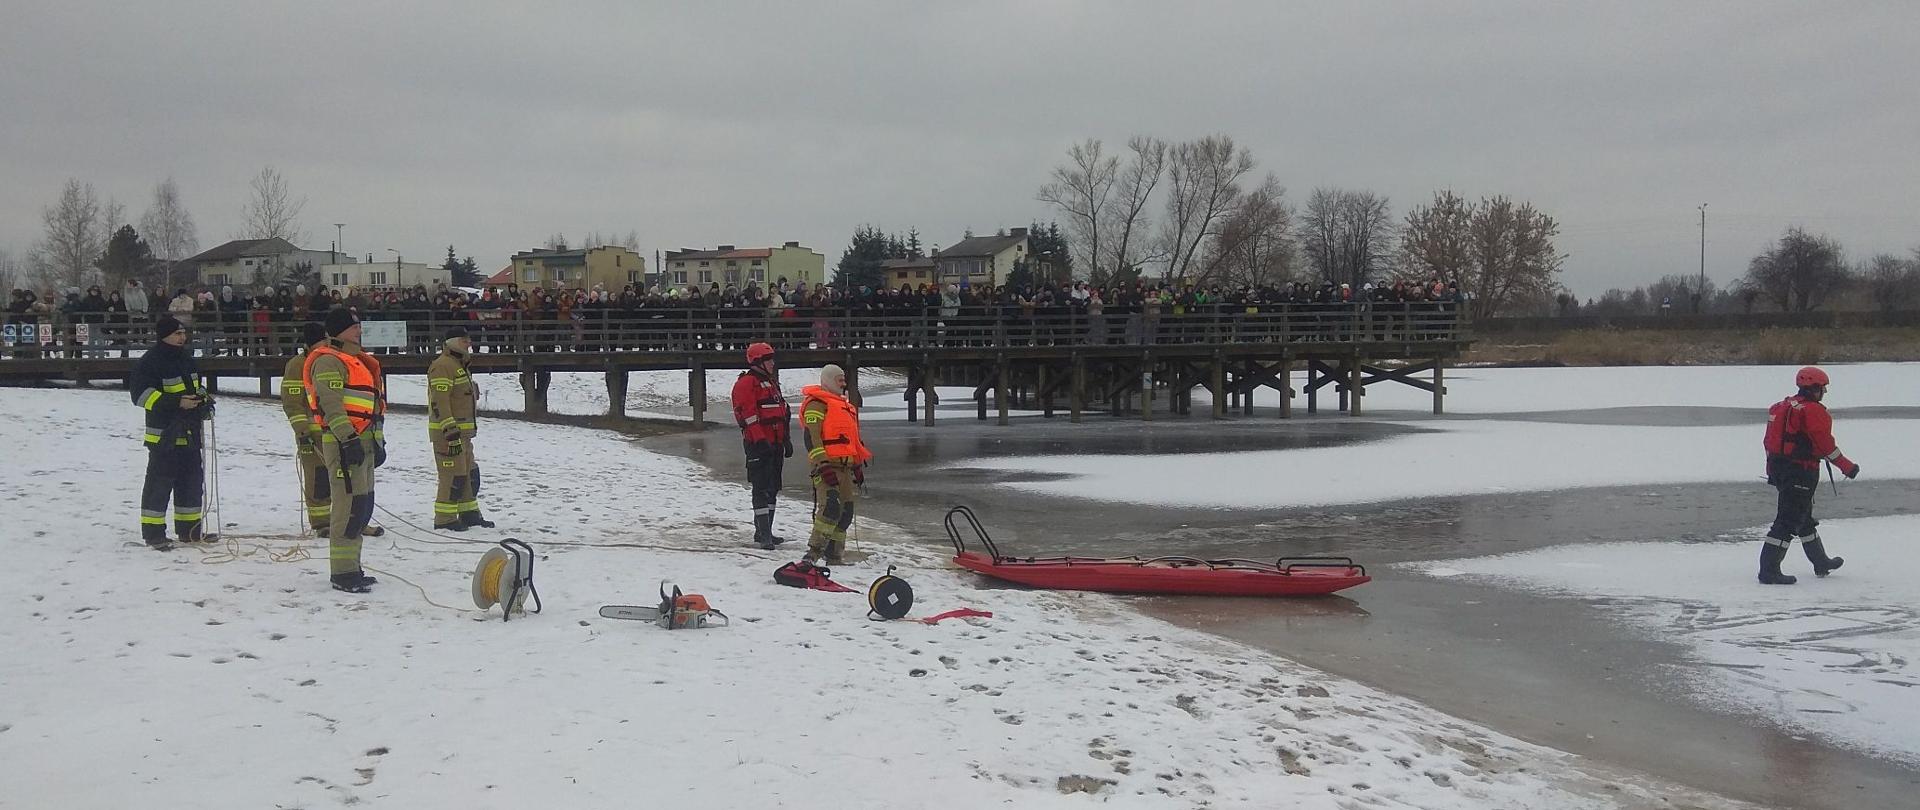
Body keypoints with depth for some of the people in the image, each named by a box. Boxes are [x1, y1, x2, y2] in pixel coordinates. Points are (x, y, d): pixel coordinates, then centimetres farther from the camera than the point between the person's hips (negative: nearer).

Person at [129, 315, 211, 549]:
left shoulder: (186, 358, 14)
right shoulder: (150, 361, -12)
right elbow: (141, 393, -18)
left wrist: (204, 400, 6)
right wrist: (176, 403, -23)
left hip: (190, 432, 8)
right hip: (164, 433, -8)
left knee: (192, 480, 12)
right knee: (160, 482, -5)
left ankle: (189, 529, 21)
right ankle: (153, 532, 0)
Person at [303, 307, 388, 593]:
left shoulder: (355, 359, 23)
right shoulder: (328, 361, -9)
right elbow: (331, 405, -19)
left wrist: (377, 441, 26)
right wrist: (348, 440, -24)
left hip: (363, 441, 10)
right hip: (344, 443, -10)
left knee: (363, 506, 13)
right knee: (351, 505, -12)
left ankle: (351, 567, 21)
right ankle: (343, 573, -9)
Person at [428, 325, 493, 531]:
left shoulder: (459, 365, 21)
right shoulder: (443, 366, -14)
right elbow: (439, 401, -21)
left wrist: (469, 428, 28)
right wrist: (449, 429, -26)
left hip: (462, 432, 11)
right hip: (447, 432, -11)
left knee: (470, 473, 15)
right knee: (453, 475, -9)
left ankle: (469, 514, 25)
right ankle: (444, 519, -3)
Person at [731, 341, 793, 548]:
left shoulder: (771, 382, 20)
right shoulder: (746, 383, -9)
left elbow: (782, 413, 26)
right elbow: (749, 415, -17)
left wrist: (786, 439, 22)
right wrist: (760, 440, -23)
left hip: (775, 443, 9)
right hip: (759, 444, -9)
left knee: (773, 488, 12)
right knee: (762, 488, -10)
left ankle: (765, 532, 21)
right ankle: (763, 534, -10)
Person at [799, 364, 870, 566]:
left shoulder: (844, 405, 26)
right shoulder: (816, 404, -4)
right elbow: (812, 437, -14)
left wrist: (858, 465, 27)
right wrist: (822, 465, -22)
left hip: (844, 465, 9)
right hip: (827, 464, -9)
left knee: (846, 511, 8)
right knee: (830, 507, -21)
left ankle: (834, 553, 14)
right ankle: (814, 551, -21)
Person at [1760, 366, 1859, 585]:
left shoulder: (1784, 406, 12)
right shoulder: (1814, 411, -14)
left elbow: (1770, 440, 16)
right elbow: (1826, 445, -15)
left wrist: (1772, 471, 22)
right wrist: (1848, 467, -5)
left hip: (1778, 468, 10)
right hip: (1801, 472, -10)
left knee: (1804, 518, 22)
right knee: (1788, 521, -8)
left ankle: (1821, 563, 38)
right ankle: (1769, 571, -11)